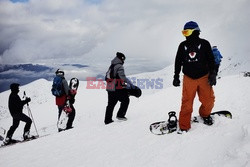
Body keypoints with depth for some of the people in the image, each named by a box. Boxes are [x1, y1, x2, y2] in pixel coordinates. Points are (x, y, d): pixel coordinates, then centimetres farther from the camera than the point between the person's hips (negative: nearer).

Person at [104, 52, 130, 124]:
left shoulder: (111, 66, 16)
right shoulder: (119, 66, -11)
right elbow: (122, 76, -23)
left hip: (110, 88, 8)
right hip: (117, 89, -8)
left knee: (111, 104, 15)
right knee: (125, 100, 9)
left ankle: (107, 120, 18)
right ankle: (120, 115, 7)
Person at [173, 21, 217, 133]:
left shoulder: (204, 43, 1)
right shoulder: (182, 45, 7)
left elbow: (211, 60, 4)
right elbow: (178, 62, 13)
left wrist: (212, 74, -3)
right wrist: (176, 77, 12)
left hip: (204, 77, 0)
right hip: (188, 78, 1)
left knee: (208, 101, -1)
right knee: (186, 102, -4)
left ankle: (205, 114, 31)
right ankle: (184, 126, 5)